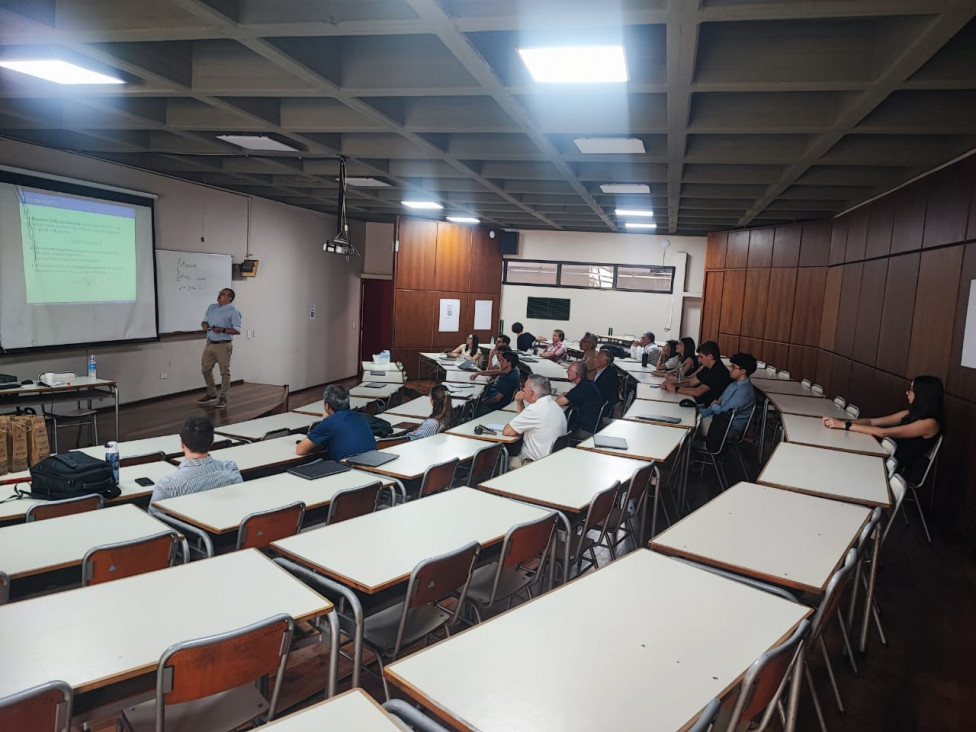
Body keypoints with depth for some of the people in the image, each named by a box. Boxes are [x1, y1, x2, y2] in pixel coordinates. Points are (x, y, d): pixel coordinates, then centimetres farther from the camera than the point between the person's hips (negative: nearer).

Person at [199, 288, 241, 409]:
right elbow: (204, 320, 20)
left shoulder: (233, 311, -7)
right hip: (210, 344, 7)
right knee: (206, 369, 12)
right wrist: (204, 325, -3)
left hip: (223, 345, -7)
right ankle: (211, 393, 28)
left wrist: (222, 330, -22)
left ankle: (223, 397, 10)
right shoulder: (212, 307, 12)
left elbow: (237, 330, -12)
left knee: (224, 372, 1)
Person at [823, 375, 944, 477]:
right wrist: (838, 421, -9)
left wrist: (844, 425, -22)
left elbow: (884, 433, -22)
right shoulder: (911, 414, 10)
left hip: (899, 469, -7)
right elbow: (872, 421, 5)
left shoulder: (930, 423, -15)